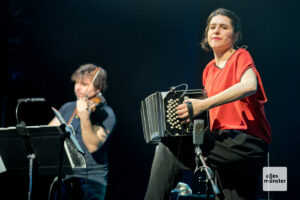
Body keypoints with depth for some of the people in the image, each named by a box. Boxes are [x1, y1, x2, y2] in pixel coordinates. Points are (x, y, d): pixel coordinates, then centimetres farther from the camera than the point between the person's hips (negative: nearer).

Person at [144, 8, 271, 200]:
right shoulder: (209, 70, 20)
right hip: (225, 143, 8)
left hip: (246, 141, -8)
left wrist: (203, 105, -31)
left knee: (169, 149, -16)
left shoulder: (241, 56, -3)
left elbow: (249, 86, -25)